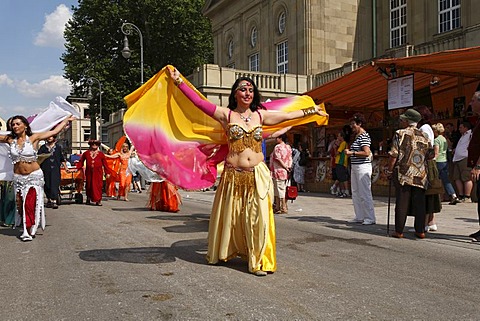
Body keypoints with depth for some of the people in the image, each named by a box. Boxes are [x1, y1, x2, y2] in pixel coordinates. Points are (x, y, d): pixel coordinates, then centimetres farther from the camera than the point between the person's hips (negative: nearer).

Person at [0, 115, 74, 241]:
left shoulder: (34, 138, -2)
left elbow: (54, 131, 2)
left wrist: (66, 120, 8)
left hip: (34, 176, -3)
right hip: (18, 177, 3)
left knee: (31, 203, -6)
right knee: (20, 204, 3)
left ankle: (29, 230, 2)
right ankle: (26, 228, 13)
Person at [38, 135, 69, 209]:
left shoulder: (58, 147, 10)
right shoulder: (42, 147, 10)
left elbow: (62, 159, 14)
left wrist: (66, 168, 11)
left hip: (55, 169, -2)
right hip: (45, 169, 2)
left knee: (54, 185, -12)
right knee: (47, 185, 8)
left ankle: (54, 201, -16)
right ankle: (49, 200, 24)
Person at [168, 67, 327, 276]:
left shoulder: (260, 115, 9)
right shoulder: (226, 115, 1)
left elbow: (288, 115, 16)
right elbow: (198, 101, -4)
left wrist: (312, 110, 21)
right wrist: (179, 81, -8)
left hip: (258, 175, 2)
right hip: (233, 175, -1)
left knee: (258, 217, 0)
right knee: (230, 216, 11)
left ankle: (259, 260, 10)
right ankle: (222, 253, 32)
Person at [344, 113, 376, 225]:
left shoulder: (364, 136, -13)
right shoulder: (357, 136, 17)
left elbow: (366, 153, -22)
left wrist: (352, 152, -19)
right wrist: (349, 151, 11)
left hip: (363, 167, -10)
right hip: (355, 167, 10)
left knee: (364, 193, -6)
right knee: (355, 193, 11)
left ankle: (370, 218, 2)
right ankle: (359, 217, 18)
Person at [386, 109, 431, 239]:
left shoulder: (400, 134, -3)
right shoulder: (424, 137, 12)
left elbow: (393, 155, -8)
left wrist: (389, 171, -1)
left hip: (403, 174, -4)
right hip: (420, 175, 4)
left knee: (401, 203, 0)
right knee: (419, 203, 8)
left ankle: (399, 231, 4)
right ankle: (420, 231, 11)